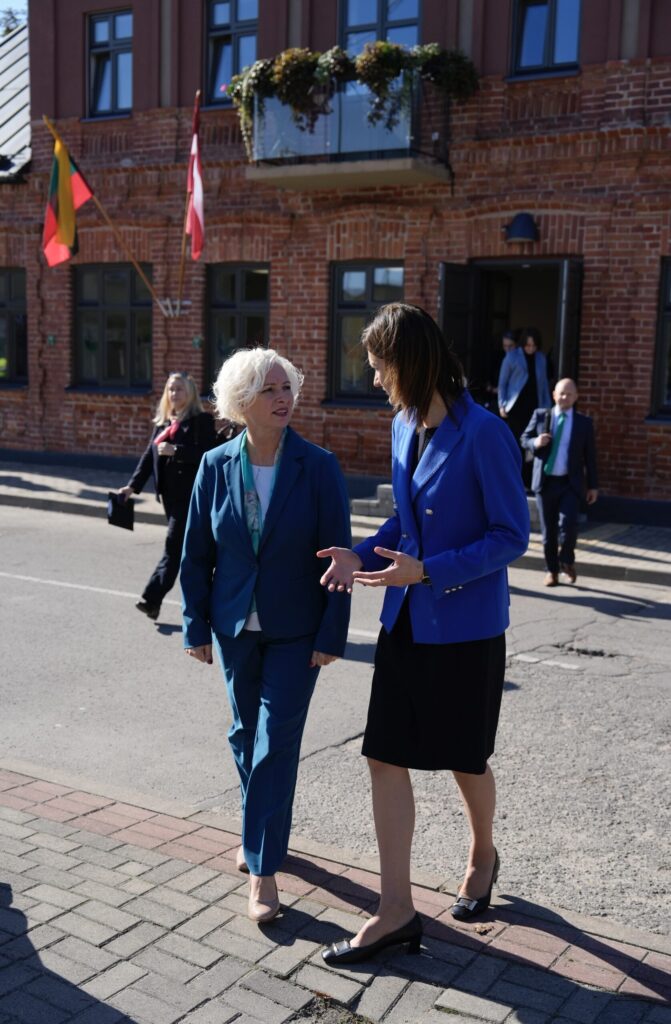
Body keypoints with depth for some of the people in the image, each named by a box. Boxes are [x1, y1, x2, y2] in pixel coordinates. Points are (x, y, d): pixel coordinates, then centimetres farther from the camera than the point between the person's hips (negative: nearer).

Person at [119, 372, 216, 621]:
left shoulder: (201, 420, -6)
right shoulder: (162, 421, 15)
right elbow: (149, 455, 14)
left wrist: (175, 450, -23)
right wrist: (133, 485, 7)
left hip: (189, 494, -7)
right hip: (169, 493, 7)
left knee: (174, 545, -9)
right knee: (188, 548, 14)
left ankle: (152, 598, -10)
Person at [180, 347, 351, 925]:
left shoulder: (318, 467, -11)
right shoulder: (216, 466, -4)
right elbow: (196, 553, 3)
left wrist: (331, 635, -10)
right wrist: (197, 627, 3)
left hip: (295, 631, -3)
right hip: (236, 627, 3)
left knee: (276, 744, -4)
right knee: (246, 735, 17)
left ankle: (263, 868, 7)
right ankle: (260, 832, 39)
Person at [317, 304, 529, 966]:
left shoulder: (483, 434, -19)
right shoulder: (404, 427, 4)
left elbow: (512, 536, -16)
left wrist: (427, 572, -24)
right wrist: (361, 555, -2)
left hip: (464, 625, -6)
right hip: (406, 621, 6)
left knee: (465, 758, 14)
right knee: (386, 755, 3)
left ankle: (482, 855, 45)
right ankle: (396, 911, 14)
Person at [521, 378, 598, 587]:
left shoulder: (584, 423, 4)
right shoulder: (540, 415, 4)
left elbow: (590, 456, 7)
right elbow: (524, 439, 11)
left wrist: (592, 486, 6)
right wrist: (535, 443, -13)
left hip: (570, 483, -1)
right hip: (545, 481, 1)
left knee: (568, 524, -17)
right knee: (548, 530, 6)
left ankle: (566, 560, 10)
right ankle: (552, 570, 20)